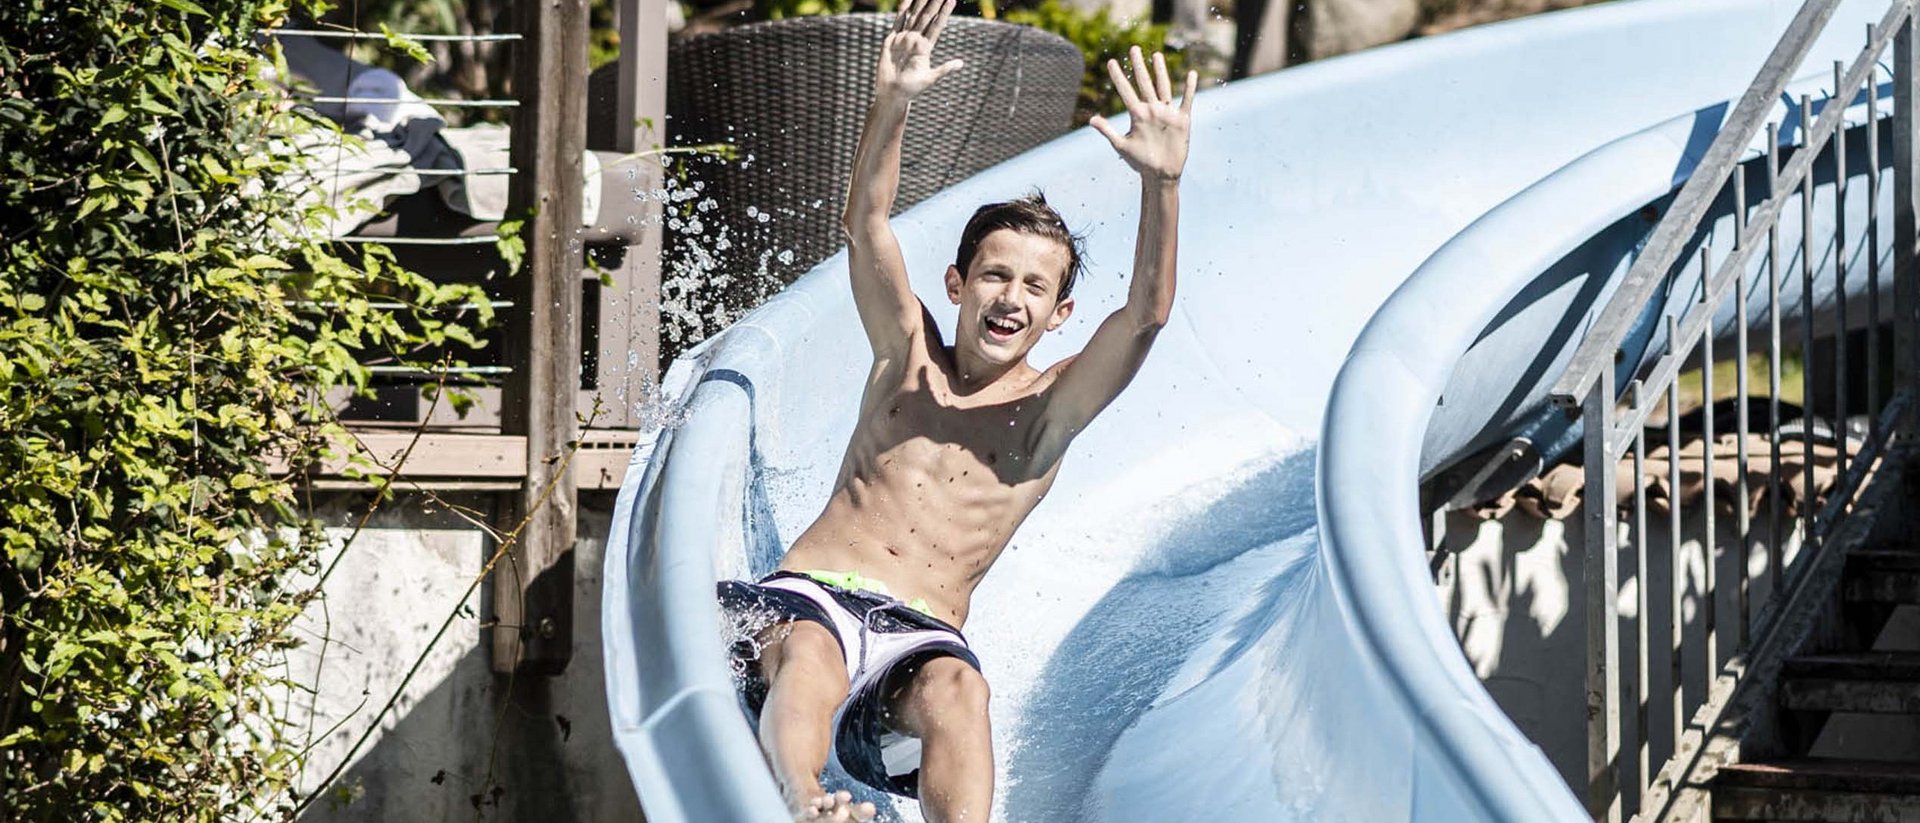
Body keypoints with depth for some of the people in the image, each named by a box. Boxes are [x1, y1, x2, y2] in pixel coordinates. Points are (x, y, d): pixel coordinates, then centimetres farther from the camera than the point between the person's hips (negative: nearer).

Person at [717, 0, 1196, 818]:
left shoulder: (1048, 412, 12)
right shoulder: (908, 358, 17)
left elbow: (1146, 314, -4)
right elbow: (866, 227, 2)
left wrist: (1162, 184, -19)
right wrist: (890, 106, -15)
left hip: (920, 635, -1)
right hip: (807, 596, 1)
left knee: (956, 688, -37)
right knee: (811, 655, -36)